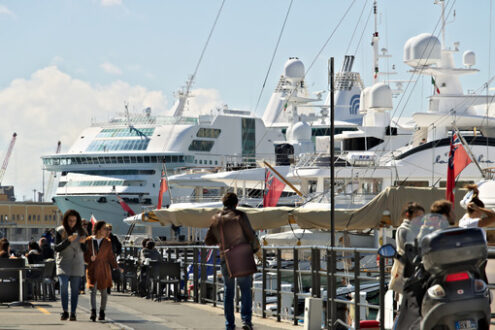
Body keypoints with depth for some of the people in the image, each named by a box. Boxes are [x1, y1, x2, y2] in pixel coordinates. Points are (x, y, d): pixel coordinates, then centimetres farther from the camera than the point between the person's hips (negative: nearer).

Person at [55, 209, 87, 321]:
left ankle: (73, 313, 5)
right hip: (63, 263, -2)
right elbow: (57, 248, -5)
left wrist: (83, 243, -12)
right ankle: (65, 311, -6)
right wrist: (67, 241, -19)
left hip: (77, 264, 2)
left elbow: (85, 250, 9)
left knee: (75, 289, 0)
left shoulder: (81, 232, 6)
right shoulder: (60, 231, 0)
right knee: (63, 286, -16)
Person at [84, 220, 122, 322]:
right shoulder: (88, 241, 0)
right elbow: (84, 256, 5)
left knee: (103, 292, 8)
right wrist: (90, 258, -16)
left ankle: (102, 312, 24)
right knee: (93, 290, -15)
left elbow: (110, 257, 7)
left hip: (103, 270, 2)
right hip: (92, 269, -2)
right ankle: (93, 312, -23)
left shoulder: (107, 242, 5)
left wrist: (117, 267, -5)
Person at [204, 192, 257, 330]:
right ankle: (246, 319, -10)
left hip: (225, 259, 4)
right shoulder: (239, 216, -7)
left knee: (228, 291, 12)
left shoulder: (215, 219, 7)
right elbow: (251, 236, -8)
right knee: (245, 290, 4)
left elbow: (208, 241, 13)